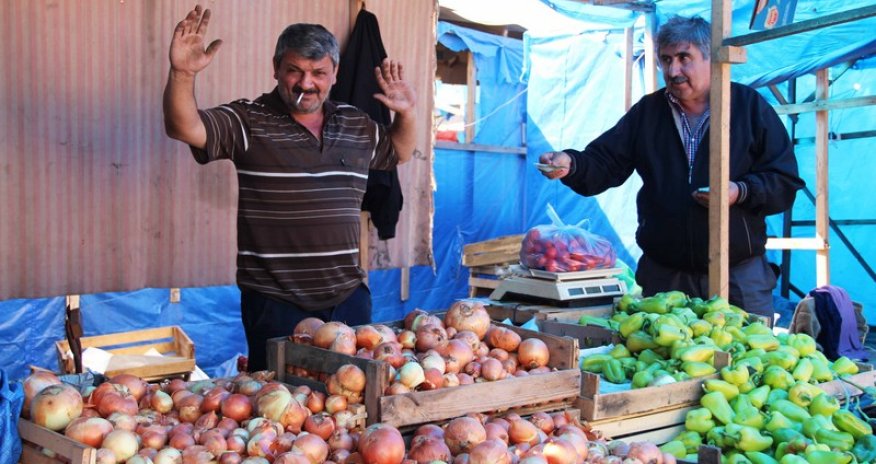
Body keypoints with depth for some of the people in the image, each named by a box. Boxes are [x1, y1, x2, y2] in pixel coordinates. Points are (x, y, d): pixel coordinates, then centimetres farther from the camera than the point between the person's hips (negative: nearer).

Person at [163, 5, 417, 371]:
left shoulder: (357, 125, 9)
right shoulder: (248, 121, -7)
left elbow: (399, 152, 25)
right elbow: (185, 129, -20)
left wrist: (406, 115, 7)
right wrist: (182, 73, -37)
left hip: (349, 296, 5)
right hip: (276, 302, -4)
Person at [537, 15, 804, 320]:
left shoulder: (749, 106, 0)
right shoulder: (647, 111, 8)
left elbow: (786, 183, -2)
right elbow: (604, 164, 1)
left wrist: (741, 192, -20)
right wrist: (570, 165, -19)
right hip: (663, 274, 2)